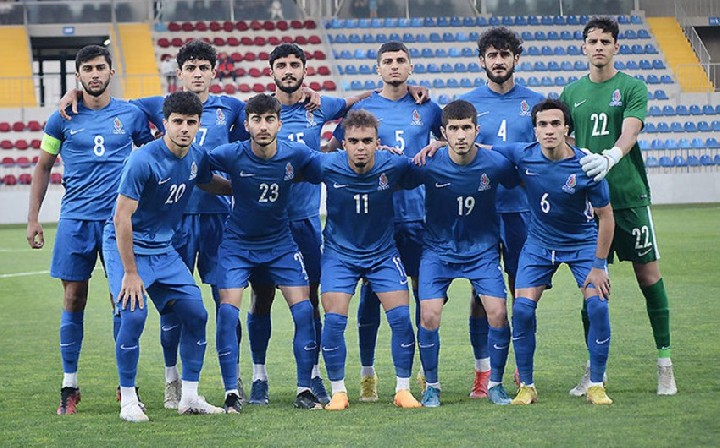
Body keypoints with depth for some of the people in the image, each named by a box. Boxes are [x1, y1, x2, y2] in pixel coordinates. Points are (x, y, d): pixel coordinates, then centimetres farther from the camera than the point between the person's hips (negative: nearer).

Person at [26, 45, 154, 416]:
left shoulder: (131, 115, 5)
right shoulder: (62, 119, 5)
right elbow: (43, 167, 12)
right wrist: (33, 218, 7)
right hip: (75, 218, 0)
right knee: (74, 299, 0)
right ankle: (69, 386, 7)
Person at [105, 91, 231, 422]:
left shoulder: (196, 158, -2)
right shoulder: (143, 161, -23)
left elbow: (211, 184, 24)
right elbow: (122, 217, -22)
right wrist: (131, 273, -22)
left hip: (163, 249, 7)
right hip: (126, 246, -7)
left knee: (196, 313, -1)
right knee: (134, 315, -21)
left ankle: (189, 397, 9)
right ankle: (128, 401, -7)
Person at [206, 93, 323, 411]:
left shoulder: (295, 154, -12)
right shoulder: (231, 155, -18)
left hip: (281, 244, 2)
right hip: (237, 244, -2)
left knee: (303, 310, -7)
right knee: (228, 311, -14)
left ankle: (304, 390, 4)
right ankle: (231, 393, -5)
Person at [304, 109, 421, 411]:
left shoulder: (392, 165, -17)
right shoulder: (327, 166, -19)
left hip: (383, 253, 1)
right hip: (339, 253, -1)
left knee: (401, 317, -9)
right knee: (334, 320, -12)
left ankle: (403, 389, 6)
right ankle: (338, 391, 5)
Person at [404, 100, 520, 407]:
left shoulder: (495, 164, -15)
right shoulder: (428, 165, -16)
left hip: (482, 250, 1)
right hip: (437, 249, 0)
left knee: (498, 313, -12)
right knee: (428, 316, -14)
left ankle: (495, 385, 7)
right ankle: (431, 385, 6)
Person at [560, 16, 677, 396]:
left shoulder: (632, 88, 0)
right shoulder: (572, 93, 11)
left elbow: (629, 133, -16)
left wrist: (610, 158, -34)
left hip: (629, 195, -3)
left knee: (649, 275, -2)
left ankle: (664, 363, 5)